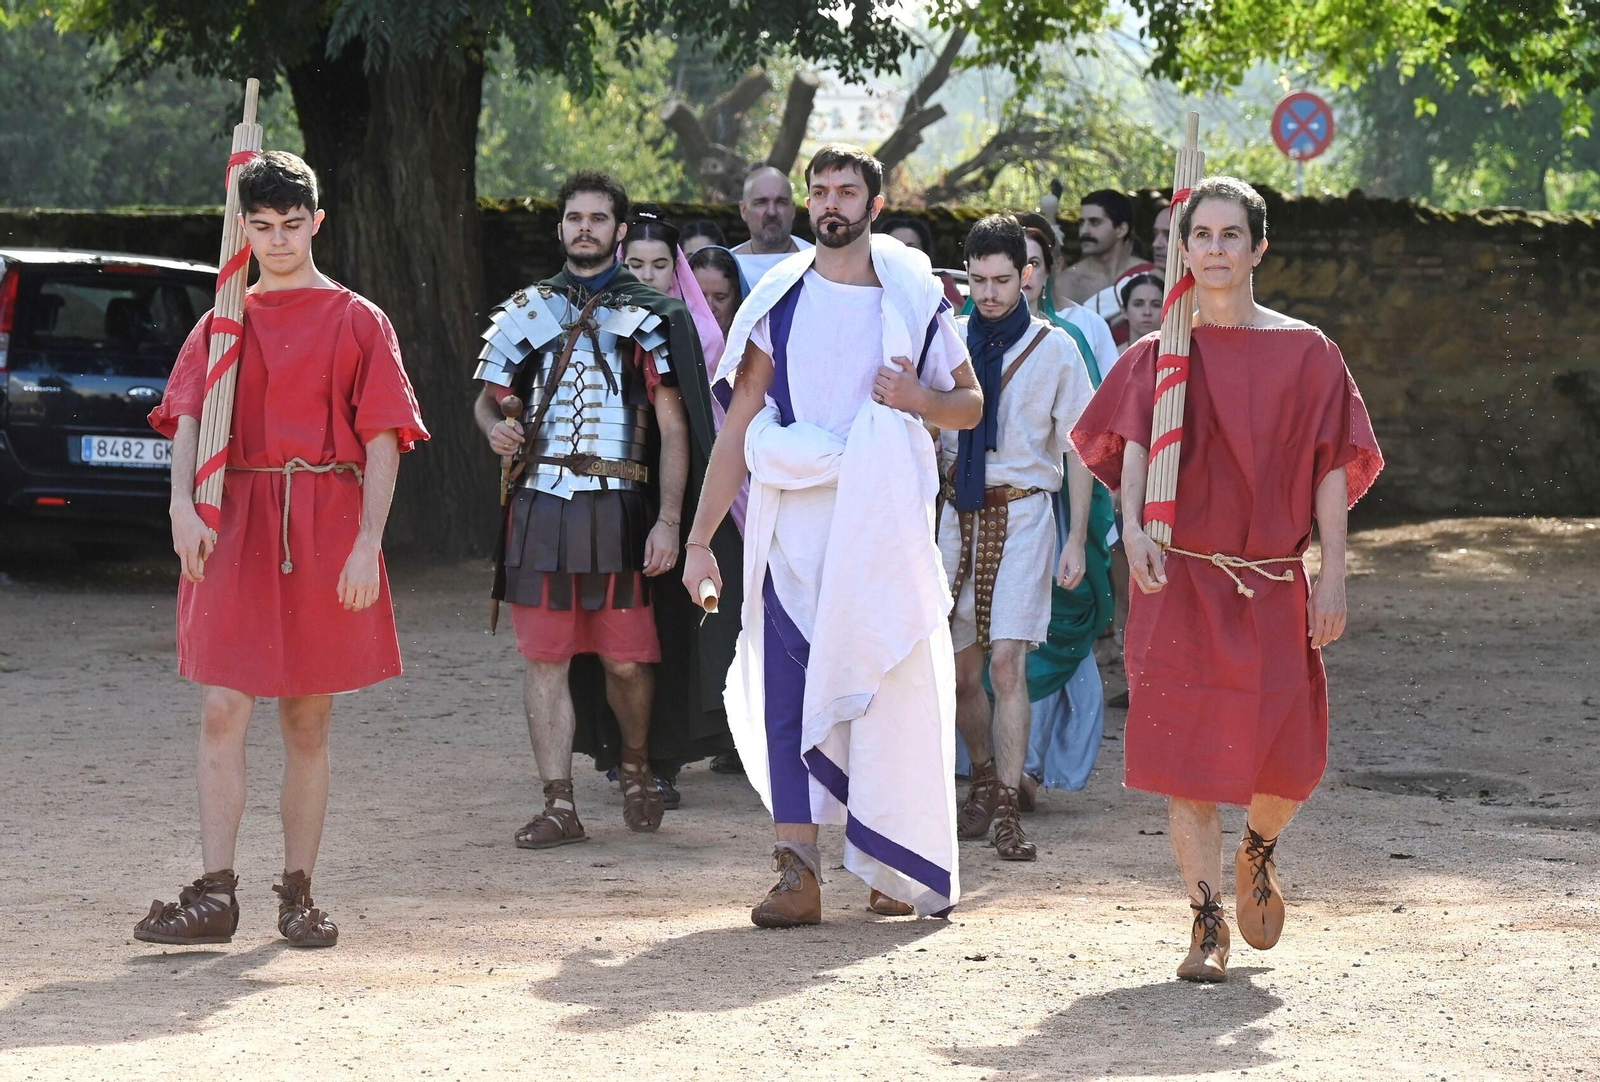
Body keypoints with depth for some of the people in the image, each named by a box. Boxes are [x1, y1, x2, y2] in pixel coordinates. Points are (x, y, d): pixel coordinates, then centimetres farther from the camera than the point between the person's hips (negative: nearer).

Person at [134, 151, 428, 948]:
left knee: (308, 722, 5)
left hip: (326, 533, -1)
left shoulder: (357, 322, 6)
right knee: (223, 712, -7)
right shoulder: (223, 323, 12)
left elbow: (383, 441, 1)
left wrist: (367, 545, -10)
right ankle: (214, 896, -7)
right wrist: (183, 502, -18)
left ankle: (299, 895, 12)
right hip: (235, 524, 1)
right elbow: (189, 418, 1)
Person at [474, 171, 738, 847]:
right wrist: (494, 427, -7)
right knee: (545, 657, 0)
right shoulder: (526, 311, 12)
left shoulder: (649, 317, 4)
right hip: (539, 506, 2)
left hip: (618, 511, -2)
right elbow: (489, 397, 18)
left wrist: (668, 521, -8)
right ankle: (559, 806, 5)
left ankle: (636, 766, 29)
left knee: (626, 659, 1)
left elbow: (674, 428, 1)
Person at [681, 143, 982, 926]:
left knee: (890, 690, -1)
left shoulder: (913, 299, 7)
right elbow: (739, 426, 8)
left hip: (882, 523, -1)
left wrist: (919, 399, -10)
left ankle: (900, 870, 11)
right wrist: (700, 538, 4)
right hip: (792, 523, 1)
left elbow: (971, 404, 13)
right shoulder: (779, 303, 9)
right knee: (787, 691, -6)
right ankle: (798, 872, -7)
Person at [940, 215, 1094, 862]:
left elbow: (1077, 447, 3)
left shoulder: (1054, 349, -1)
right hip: (959, 510, 3)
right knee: (961, 667, 7)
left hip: (1023, 513, -3)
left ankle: (1007, 810, -12)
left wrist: (1076, 539, -2)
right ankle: (984, 780, 28)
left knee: (1006, 662, -13)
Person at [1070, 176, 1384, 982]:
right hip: (1181, 580, 0)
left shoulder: (1304, 352, 6)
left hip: (1272, 582, 0)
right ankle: (1207, 924, 5)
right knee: (1188, 747, -5)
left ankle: (1258, 852, 27)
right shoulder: (1159, 355, 7)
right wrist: (1134, 525, -25)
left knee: (1286, 751, -7)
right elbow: (1134, 447, -6)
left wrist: (1332, 576, -4)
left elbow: (1330, 468, 3)